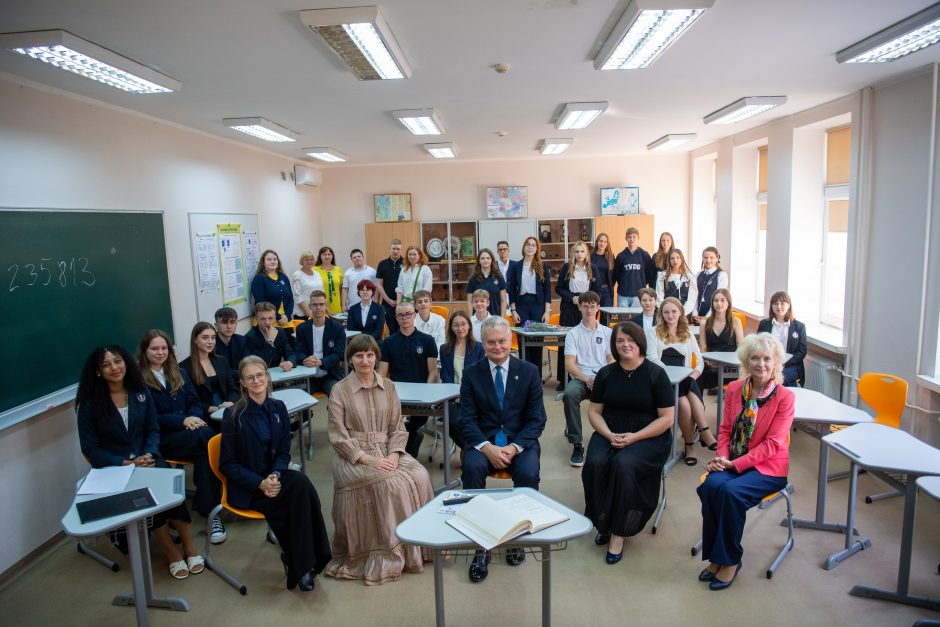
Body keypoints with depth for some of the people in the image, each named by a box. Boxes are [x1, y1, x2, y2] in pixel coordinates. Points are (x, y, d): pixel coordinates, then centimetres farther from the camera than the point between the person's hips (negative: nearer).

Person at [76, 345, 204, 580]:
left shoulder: (141, 392, 5)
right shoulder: (90, 403, -4)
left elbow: (153, 430, 8)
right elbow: (90, 449, -4)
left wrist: (148, 455, -12)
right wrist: (126, 463, -17)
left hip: (146, 458, 2)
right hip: (113, 467, -2)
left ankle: (189, 547, -16)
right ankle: (172, 551, -15)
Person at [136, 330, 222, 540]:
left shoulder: (179, 373, 20)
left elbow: (195, 402, 14)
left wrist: (194, 417, -10)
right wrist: (183, 420, -19)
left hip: (188, 430, 5)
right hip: (162, 439, -5)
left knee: (205, 452, -32)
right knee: (207, 436, -33)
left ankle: (208, 509, -25)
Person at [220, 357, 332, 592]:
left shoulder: (278, 408, 4)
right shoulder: (234, 415, -8)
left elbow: (283, 452, 7)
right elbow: (227, 465, -7)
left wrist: (275, 475, -14)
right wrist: (260, 483, -19)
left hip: (274, 477, 4)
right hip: (246, 487, -4)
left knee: (300, 482, -30)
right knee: (299, 486, -29)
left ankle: (299, 563, -15)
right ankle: (300, 565, -14)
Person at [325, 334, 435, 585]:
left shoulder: (388, 387, 9)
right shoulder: (340, 391, -2)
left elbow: (397, 427, 8)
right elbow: (338, 437, -6)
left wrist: (393, 455, -12)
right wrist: (368, 459, -17)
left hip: (387, 452, 4)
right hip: (353, 456, -4)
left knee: (420, 476, -24)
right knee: (391, 483, -30)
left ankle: (418, 543, -7)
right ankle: (390, 555, -14)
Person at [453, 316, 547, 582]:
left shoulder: (529, 372, 3)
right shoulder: (471, 373, 3)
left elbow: (537, 419, 1)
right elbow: (466, 419, -1)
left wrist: (514, 447, -15)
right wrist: (487, 447, -19)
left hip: (520, 440, 0)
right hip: (483, 440, 0)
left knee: (528, 473, -30)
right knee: (472, 467, -31)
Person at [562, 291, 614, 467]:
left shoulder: (607, 332, 14)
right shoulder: (573, 334, 8)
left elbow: (612, 361, 7)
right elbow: (569, 365, -1)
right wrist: (587, 379, -19)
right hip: (580, 378, -1)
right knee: (569, 394, -35)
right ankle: (577, 444, -24)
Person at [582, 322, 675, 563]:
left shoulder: (656, 374, -2)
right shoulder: (606, 373, 9)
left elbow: (666, 418, -4)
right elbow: (594, 411, 9)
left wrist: (634, 437, -16)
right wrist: (609, 435, -10)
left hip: (648, 436, -3)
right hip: (609, 433, 3)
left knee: (623, 464, -32)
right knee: (595, 463, -28)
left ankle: (618, 533, -17)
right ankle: (602, 523, -9)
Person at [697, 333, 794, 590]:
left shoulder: (784, 396, -8)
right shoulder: (734, 389, 6)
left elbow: (772, 443, -12)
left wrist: (735, 463, -18)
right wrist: (721, 458, -7)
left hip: (768, 466, -3)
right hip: (732, 462, 4)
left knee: (731, 491, -31)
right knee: (711, 486, -27)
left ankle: (730, 560, -10)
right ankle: (715, 557, -10)